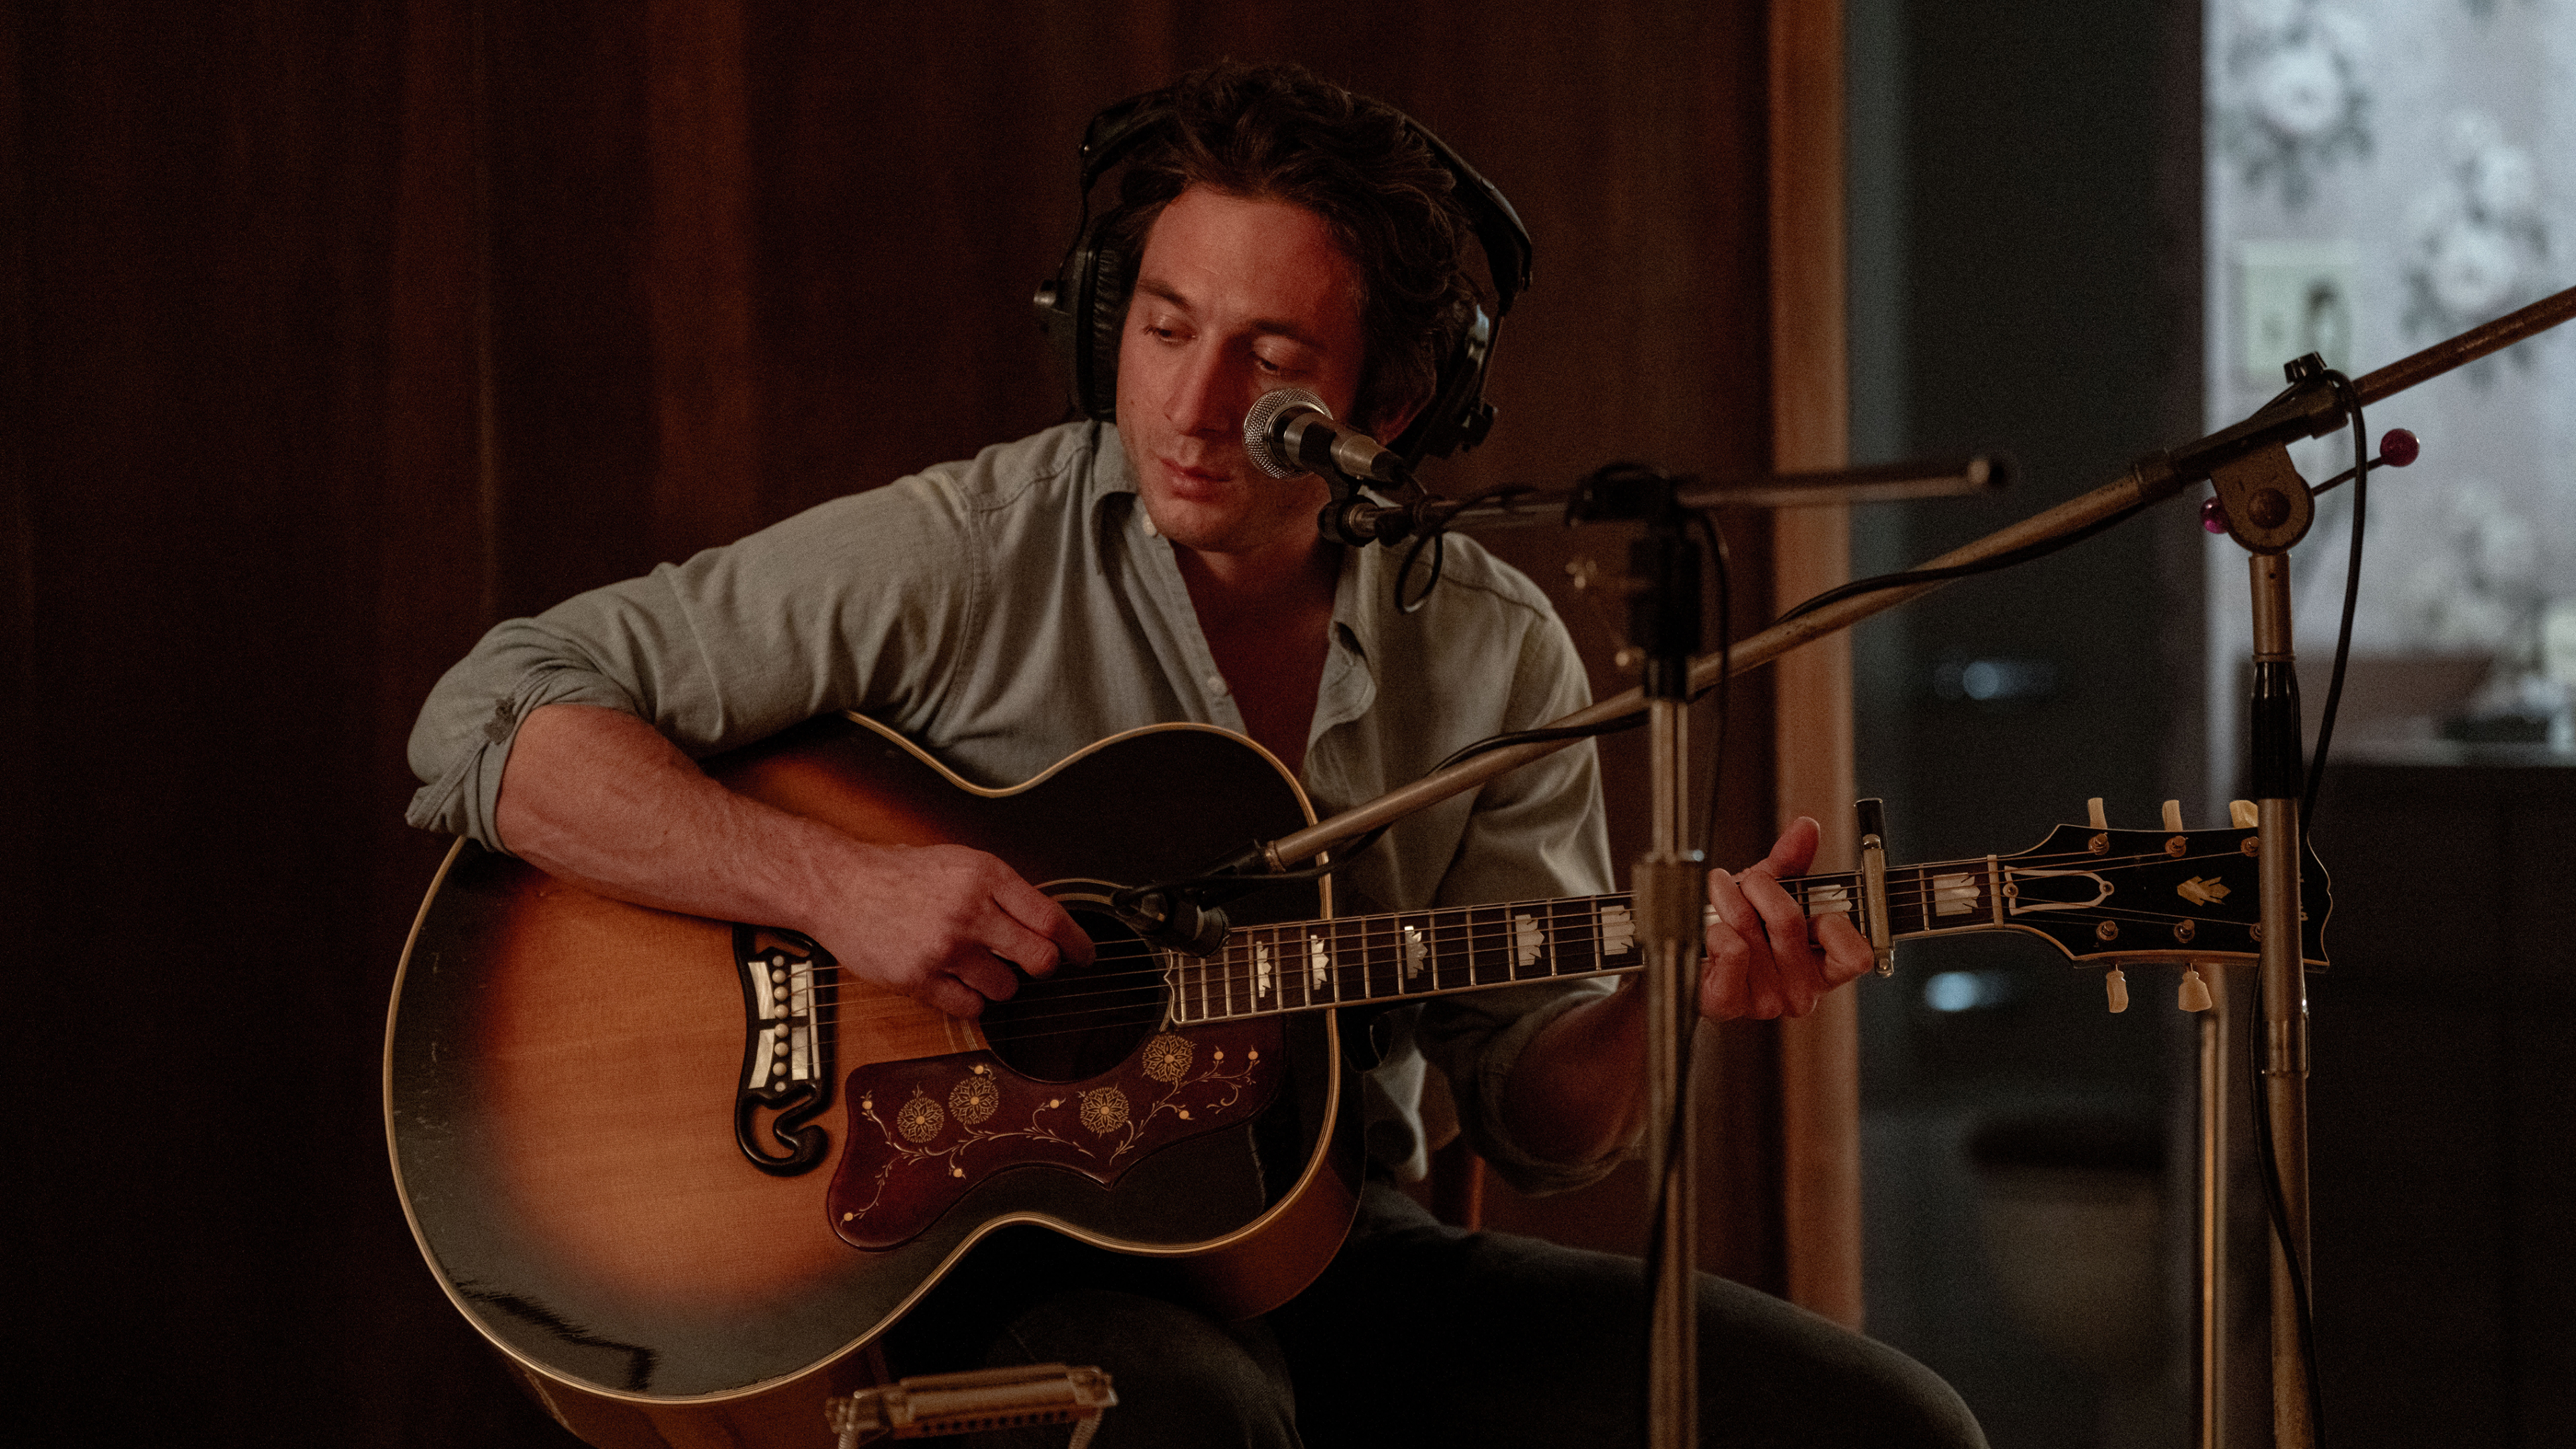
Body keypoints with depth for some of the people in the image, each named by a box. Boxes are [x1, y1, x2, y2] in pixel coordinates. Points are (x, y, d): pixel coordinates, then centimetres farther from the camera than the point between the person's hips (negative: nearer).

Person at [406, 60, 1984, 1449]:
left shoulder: (1494, 658, 6)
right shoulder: (964, 558, -7)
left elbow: (1539, 1114, 8)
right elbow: (493, 721, -12)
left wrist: (1666, 997, -14)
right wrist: (838, 884, -23)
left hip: (1339, 1252, 5)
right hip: (983, 1265, -5)